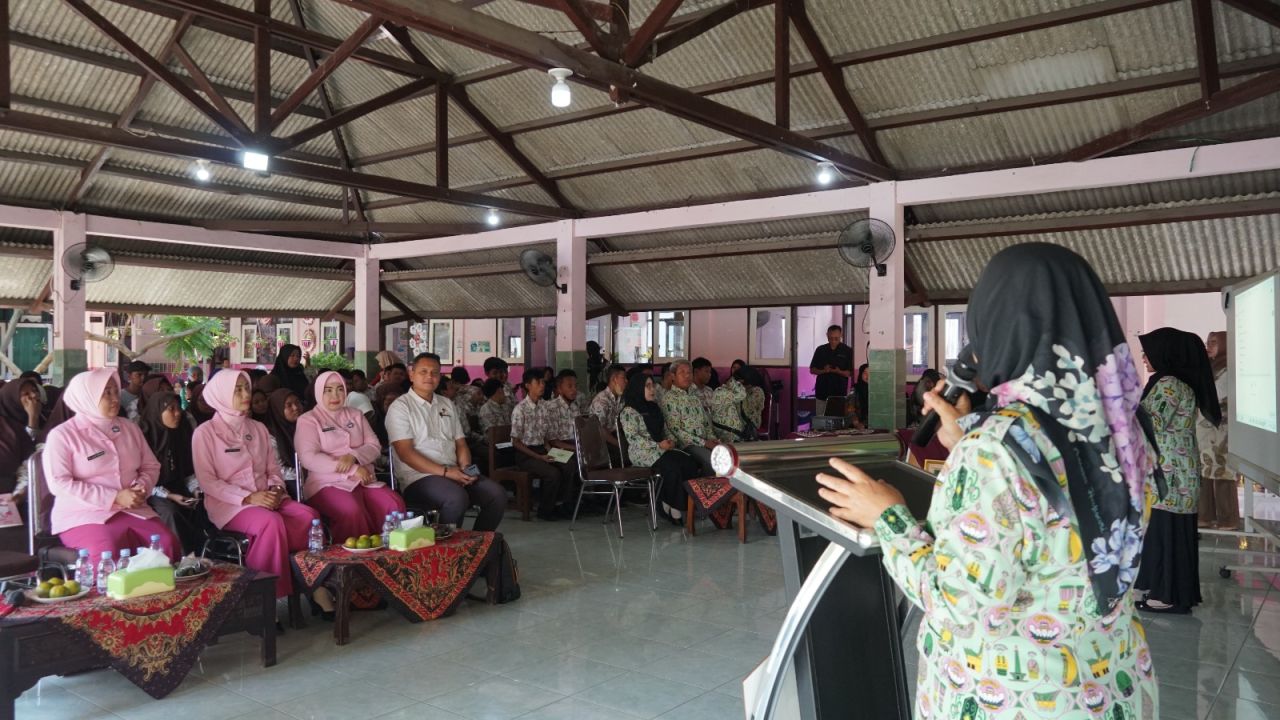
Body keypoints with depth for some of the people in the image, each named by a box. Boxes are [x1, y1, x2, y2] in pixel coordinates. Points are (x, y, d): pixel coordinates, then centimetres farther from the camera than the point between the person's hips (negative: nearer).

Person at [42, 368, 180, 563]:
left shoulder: (129, 428, 15)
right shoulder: (62, 435, -1)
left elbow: (151, 466, 20)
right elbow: (59, 483, -11)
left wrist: (142, 486, -4)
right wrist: (114, 497, -16)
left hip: (132, 509, 4)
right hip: (83, 515, -4)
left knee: (168, 543, -24)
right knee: (107, 554, -35)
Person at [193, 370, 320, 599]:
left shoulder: (259, 428, 17)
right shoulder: (205, 433, 0)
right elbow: (208, 481, -7)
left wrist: (276, 490, -7)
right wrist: (247, 497, -18)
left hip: (266, 499, 5)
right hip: (229, 504, -5)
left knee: (309, 516, -25)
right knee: (272, 522, -35)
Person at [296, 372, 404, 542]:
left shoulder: (355, 415, 22)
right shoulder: (308, 420, 7)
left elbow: (375, 447, 13)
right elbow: (309, 458, -8)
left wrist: (354, 456, -10)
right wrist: (352, 470, -14)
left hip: (364, 481, 4)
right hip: (328, 484, -4)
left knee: (395, 505, -26)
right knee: (353, 511, -37)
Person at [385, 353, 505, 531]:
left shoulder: (447, 404, 20)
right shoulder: (400, 407, 0)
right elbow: (405, 453, -10)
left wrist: (465, 469, -4)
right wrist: (445, 472, -17)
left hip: (453, 473, 6)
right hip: (419, 476, -6)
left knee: (497, 494, -16)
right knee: (457, 498, -35)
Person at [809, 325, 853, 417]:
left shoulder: (848, 351, 1)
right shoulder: (820, 350, 8)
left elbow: (851, 372, -1)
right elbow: (812, 370, 11)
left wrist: (839, 372, -20)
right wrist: (823, 371, -9)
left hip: (839, 393, -2)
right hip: (822, 392, 2)